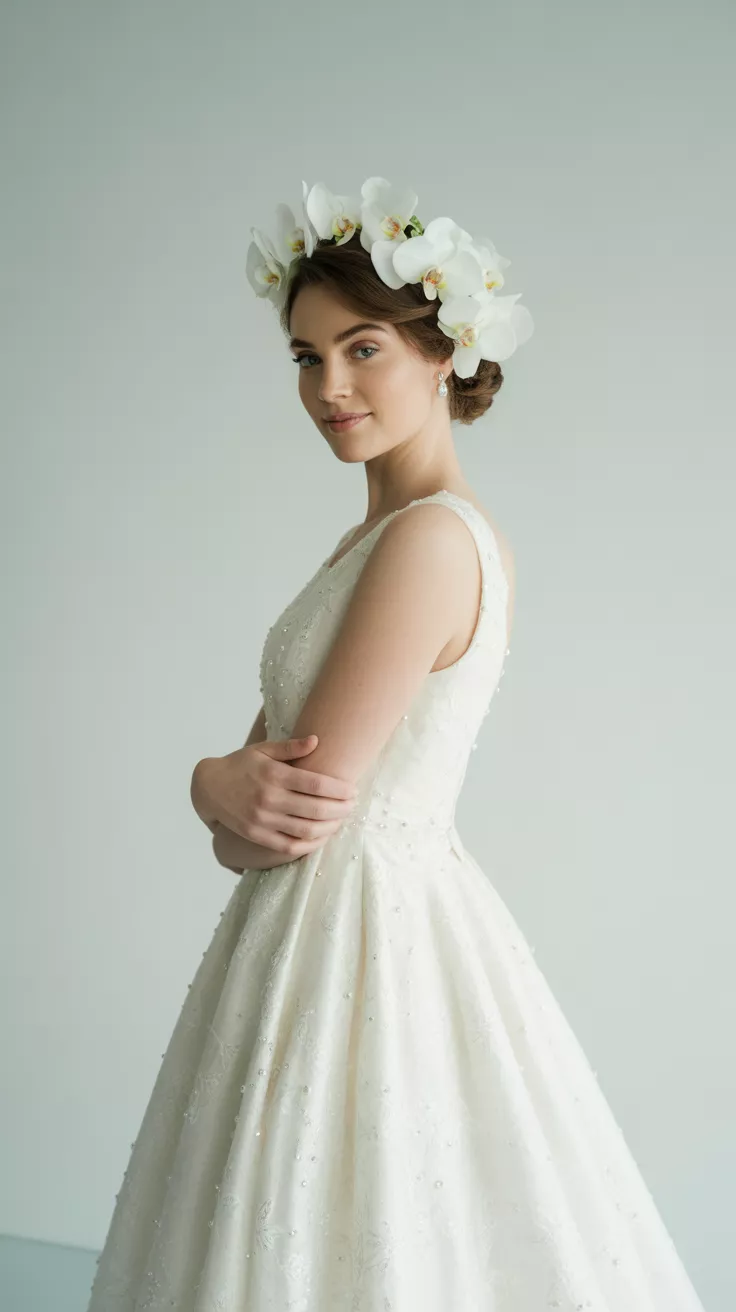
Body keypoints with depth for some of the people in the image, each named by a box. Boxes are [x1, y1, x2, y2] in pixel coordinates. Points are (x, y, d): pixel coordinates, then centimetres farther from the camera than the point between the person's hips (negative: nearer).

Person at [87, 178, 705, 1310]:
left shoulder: (434, 537, -20)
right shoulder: (369, 538, 10)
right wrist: (237, 792, -14)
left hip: (368, 941, -10)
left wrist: (217, 787, -1)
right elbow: (268, 752, 8)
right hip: (329, 929, 10)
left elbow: (299, 815, -21)